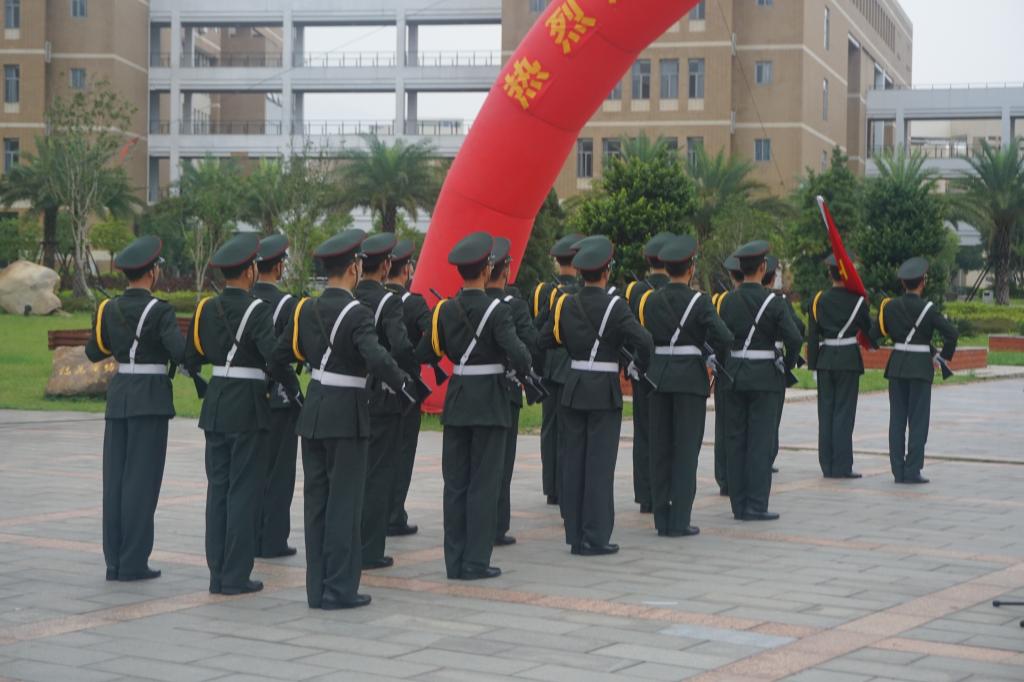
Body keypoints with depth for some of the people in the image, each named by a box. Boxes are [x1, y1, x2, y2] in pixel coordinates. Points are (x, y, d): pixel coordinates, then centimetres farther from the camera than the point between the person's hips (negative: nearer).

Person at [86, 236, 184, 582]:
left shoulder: (109, 308, 6)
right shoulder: (160, 311, -11)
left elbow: (93, 352, 16)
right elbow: (180, 353, -22)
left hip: (118, 397, 6)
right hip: (150, 399, -6)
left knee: (115, 479, 8)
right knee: (141, 480, -3)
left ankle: (114, 561, 11)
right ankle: (133, 562, -2)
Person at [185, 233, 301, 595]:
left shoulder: (206, 308, 6)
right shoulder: (256, 309, -13)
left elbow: (191, 357, 12)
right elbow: (274, 356, -21)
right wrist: (295, 391, -9)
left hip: (215, 404, 6)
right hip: (247, 406, -6)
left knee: (217, 487, 10)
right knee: (244, 489, 0)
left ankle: (217, 574, 14)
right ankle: (236, 576, 2)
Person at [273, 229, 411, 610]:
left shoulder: (306, 310, 5)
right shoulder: (357, 314, -15)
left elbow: (280, 356, 11)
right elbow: (377, 359, -29)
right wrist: (402, 382, -12)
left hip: (313, 414, 6)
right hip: (346, 417, -6)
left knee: (316, 502, 11)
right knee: (344, 503, 0)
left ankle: (317, 588, 15)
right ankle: (340, 589, 4)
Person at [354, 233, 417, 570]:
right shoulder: (388, 302, -14)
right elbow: (401, 347, -25)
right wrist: (412, 377, -10)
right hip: (382, 399, -6)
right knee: (378, 474, 1)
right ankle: (369, 551, 3)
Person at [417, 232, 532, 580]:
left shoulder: (444, 309, 1)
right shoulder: (497, 311, -14)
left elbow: (424, 353, 4)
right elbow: (519, 356, -22)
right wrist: (523, 369, -1)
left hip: (455, 403, 5)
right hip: (490, 404, -5)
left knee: (455, 483, 9)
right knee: (484, 484, 1)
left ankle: (455, 561, 13)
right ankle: (476, 562, 3)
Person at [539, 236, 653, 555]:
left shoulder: (565, 304, 2)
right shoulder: (614, 306, -12)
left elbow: (545, 340, 6)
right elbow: (643, 340, -19)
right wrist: (641, 366, 0)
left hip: (573, 390, 5)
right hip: (604, 393, -5)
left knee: (573, 462, 9)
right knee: (600, 464, -1)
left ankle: (575, 535, 14)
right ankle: (595, 537, 0)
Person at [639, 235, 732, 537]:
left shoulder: (651, 299, 5)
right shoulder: (699, 301, -9)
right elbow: (723, 337, -17)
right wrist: (719, 364, -1)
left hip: (657, 376, 4)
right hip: (690, 377, -4)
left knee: (660, 449, 9)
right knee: (686, 450, 0)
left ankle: (662, 519, 12)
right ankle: (679, 522, 0)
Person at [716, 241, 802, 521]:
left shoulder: (727, 301, 3)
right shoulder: (774, 302, -10)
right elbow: (794, 339, -15)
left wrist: (725, 370, 13)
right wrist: (787, 365, 1)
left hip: (733, 376, 4)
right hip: (765, 378, -4)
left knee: (736, 440, 9)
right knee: (761, 442, -1)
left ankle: (739, 504, 13)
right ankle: (755, 506, -2)